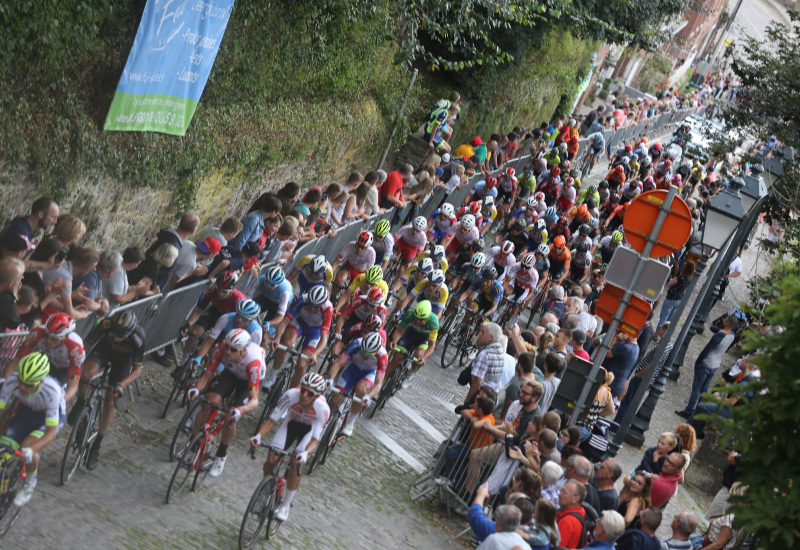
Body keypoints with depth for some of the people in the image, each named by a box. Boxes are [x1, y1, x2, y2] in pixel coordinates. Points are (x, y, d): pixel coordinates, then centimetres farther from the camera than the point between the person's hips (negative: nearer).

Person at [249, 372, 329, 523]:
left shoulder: (322, 408, -36)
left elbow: (315, 439, -34)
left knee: (295, 462, -22)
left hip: (310, 429, -2)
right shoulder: (291, 395, -33)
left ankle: (285, 507, -3)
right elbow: (271, 420, -26)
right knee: (271, 458, -16)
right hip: (292, 422, 2)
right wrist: (258, 435, -43)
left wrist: (306, 453, -54)